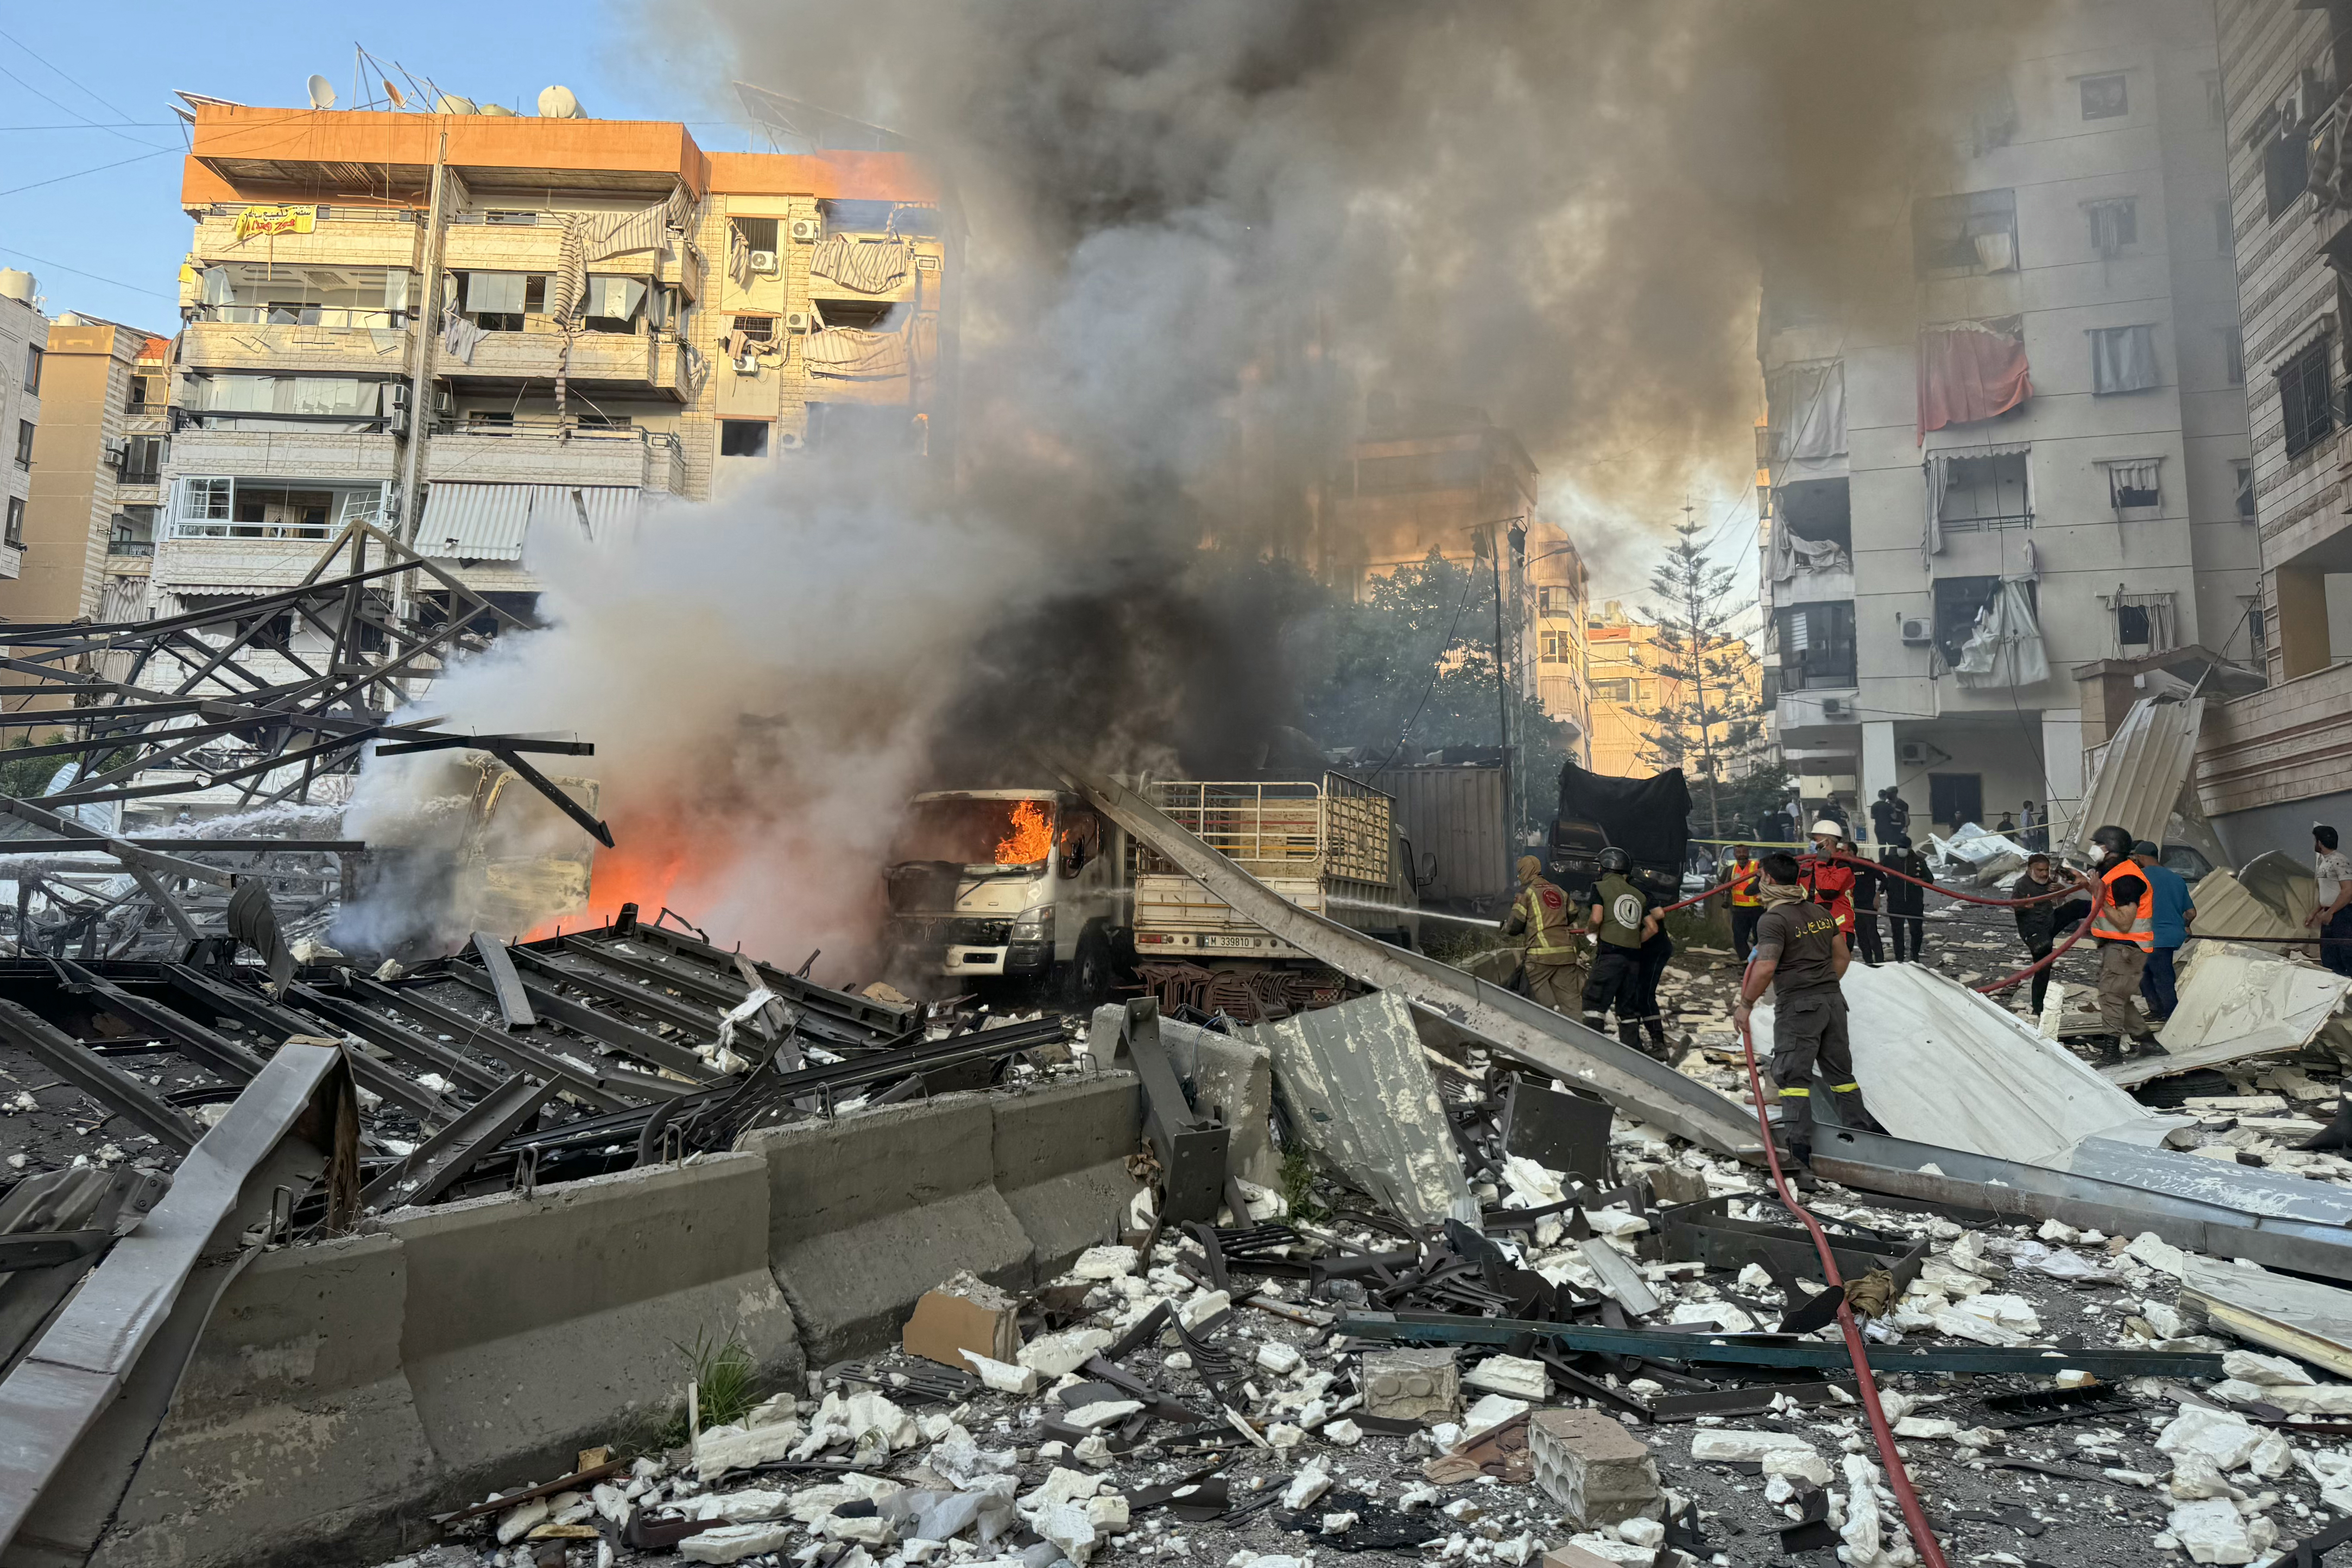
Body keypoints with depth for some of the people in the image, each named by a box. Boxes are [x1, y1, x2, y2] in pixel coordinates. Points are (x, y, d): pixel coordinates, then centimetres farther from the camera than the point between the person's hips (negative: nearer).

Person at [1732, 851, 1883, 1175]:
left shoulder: (1773, 919, -14)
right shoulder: (1821, 912, 10)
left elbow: (1765, 969, -22)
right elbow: (1842, 957, 16)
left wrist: (1745, 1005, -12)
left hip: (1797, 1005, -7)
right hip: (1833, 1000, 7)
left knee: (1793, 1075, -4)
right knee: (1840, 1071, 18)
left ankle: (1798, 1142, -10)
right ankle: (1861, 1127, 27)